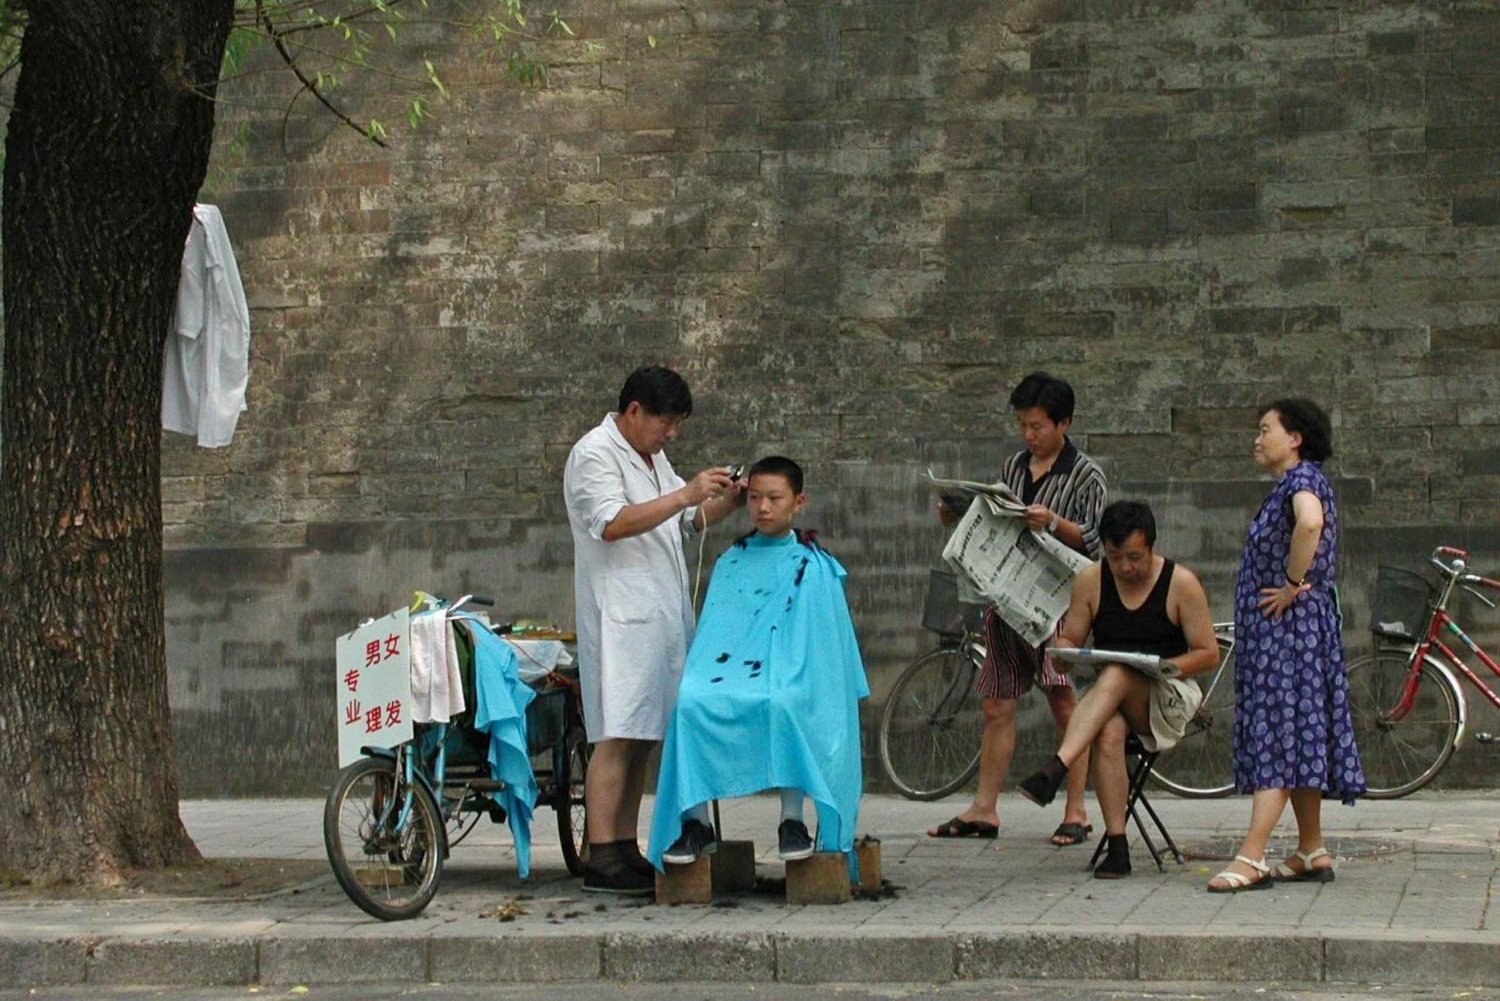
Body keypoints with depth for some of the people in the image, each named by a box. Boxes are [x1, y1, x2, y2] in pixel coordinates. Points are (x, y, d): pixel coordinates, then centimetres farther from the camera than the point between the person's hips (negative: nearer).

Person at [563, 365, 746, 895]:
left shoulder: (652, 457, 21)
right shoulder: (594, 454, -8)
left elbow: (689, 521, 29)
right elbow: (612, 523, -22)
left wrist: (727, 501, 11)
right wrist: (684, 495, -24)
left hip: (662, 614, 9)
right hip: (620, 617, -9)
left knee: (641, 738, 7)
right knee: (617, 737, -13)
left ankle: (626, 851, 9)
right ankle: (601, 860, -14)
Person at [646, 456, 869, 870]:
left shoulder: (813, 566, 9)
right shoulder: (731, 563, 19)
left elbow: (815, 638, 3)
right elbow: (713, 632, 15)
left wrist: (781, 678, -12)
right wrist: (703, 677, -3)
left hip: (790, 680, -3)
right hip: (730, 672, 3)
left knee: (782, 702, -39)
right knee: (690, 700, -31)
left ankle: (793, 820, -31)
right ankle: (696, 822, -27)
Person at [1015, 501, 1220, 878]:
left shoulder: (1181, 584, -3)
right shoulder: (1091, 581, 6)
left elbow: (1208, 654, -2)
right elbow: (1067, 639, 12)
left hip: (1169, 697, -2)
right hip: (1107, 692, 2)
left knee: (1115, 677, -37)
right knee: (1108, 734, -36)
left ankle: (1054, 771, -51)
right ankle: (1116, 847, -39)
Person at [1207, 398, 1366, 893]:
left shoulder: (1303, 477, -13)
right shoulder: (1293, 483, 19)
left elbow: (1310, 523, -34)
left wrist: (1293, 585, -26)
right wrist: (1295, 583, 6)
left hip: (1290, 625, -10)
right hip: (1279, 632, 10)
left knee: (1278, 732, -15)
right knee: (1297, 738, 11)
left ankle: (1251, 858, -21)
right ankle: (1312, 852, 15)